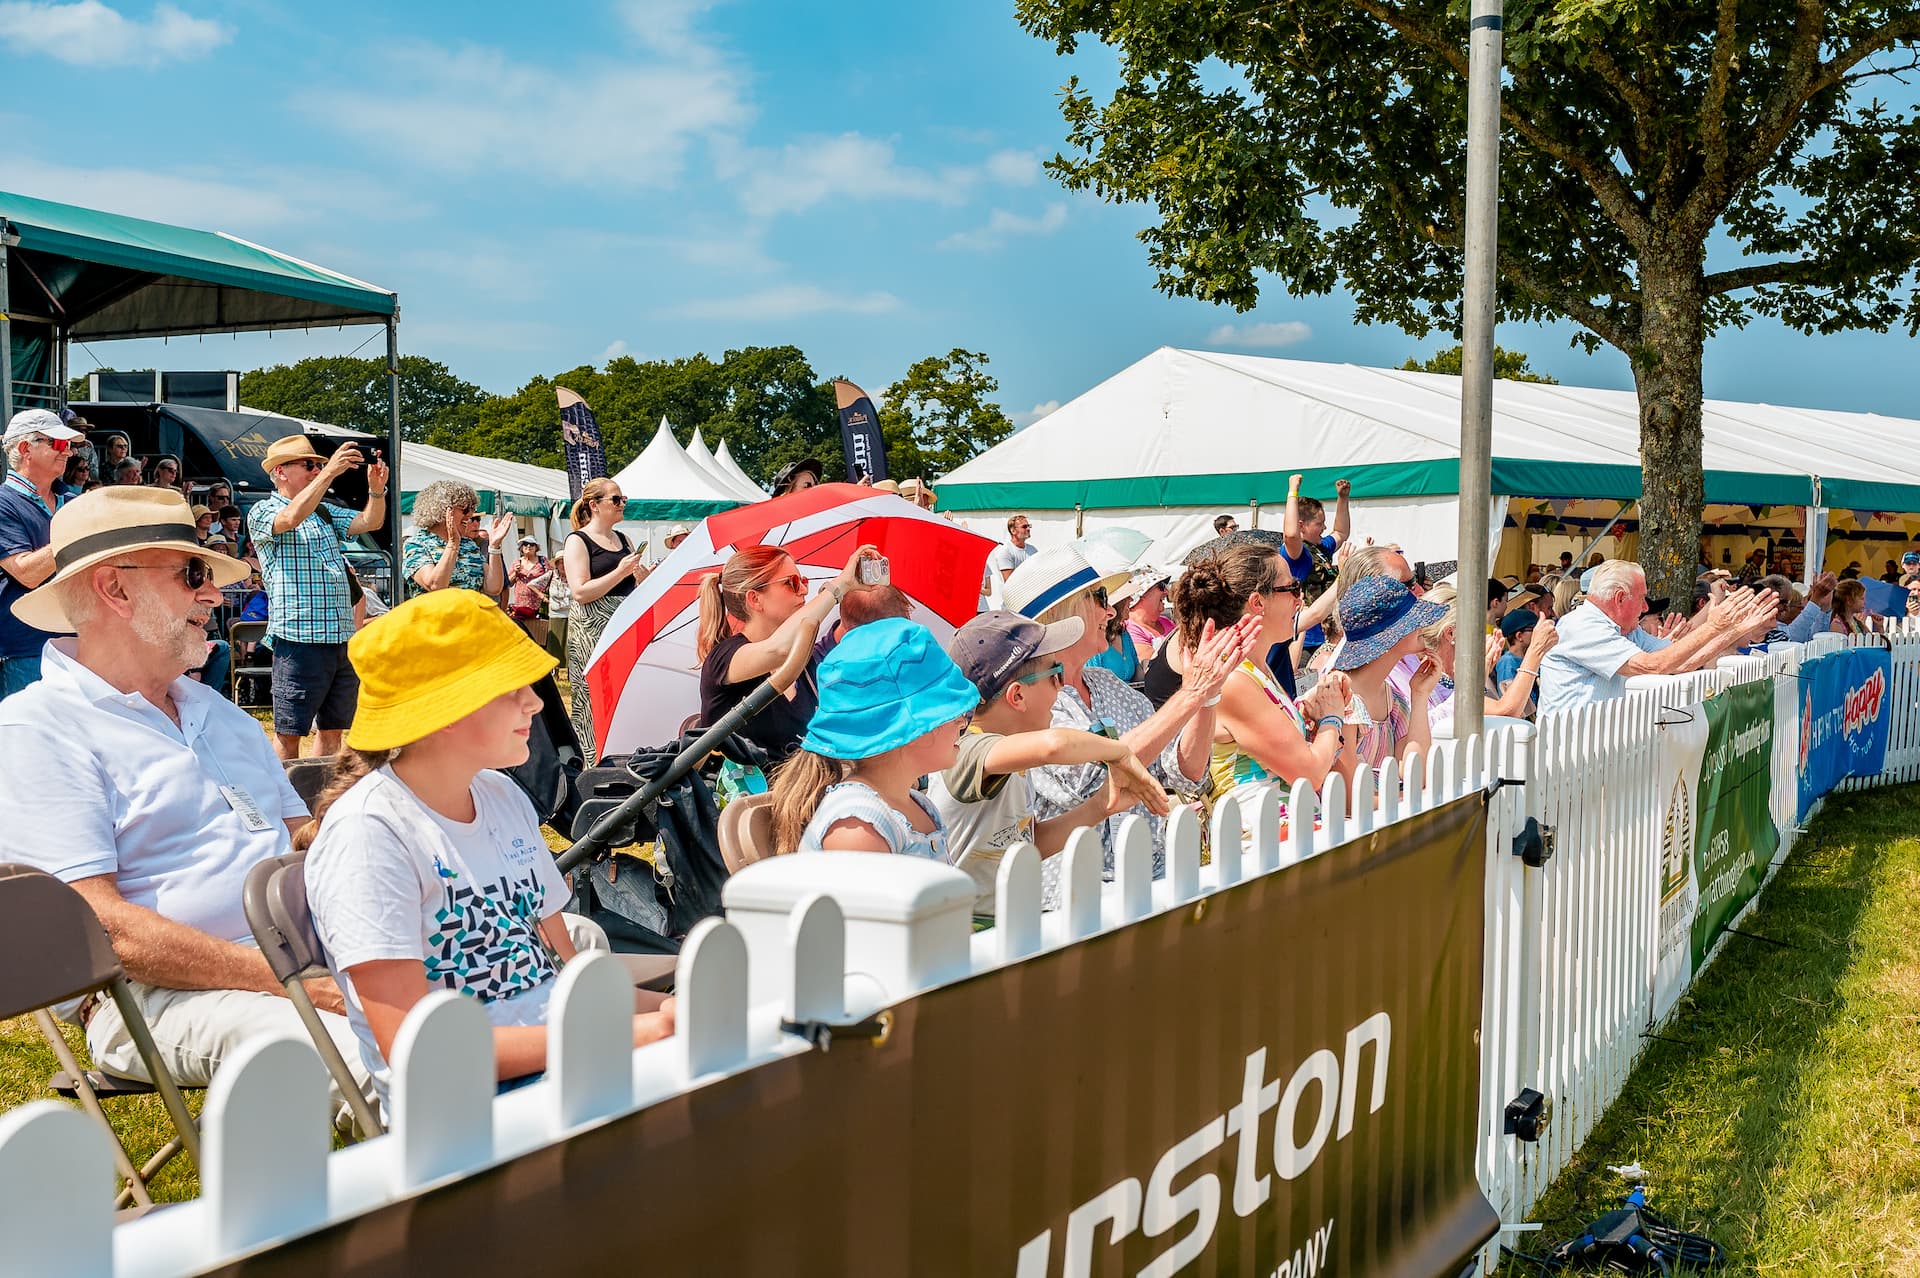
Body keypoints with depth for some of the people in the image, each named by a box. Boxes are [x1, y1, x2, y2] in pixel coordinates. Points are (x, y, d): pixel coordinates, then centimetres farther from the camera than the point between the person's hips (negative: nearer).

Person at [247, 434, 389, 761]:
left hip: (342, 637, 7)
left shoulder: (325, 512, 19)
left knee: (333, 729, 12)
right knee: (289, 732, -2)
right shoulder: (262, 512, -1)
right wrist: (329, 473, -26)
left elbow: (370, 522, 9)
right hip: (300, 639, -7)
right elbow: (291, 518, -23)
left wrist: (376, 488, -11)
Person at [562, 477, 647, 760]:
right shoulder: (578, 541, -4)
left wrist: (642, 575, 0)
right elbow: (580, 592, -15)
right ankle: (594, 765, 1)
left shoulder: (623, 539, 16)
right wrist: (620, 572, -19)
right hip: (593, 630, -6)